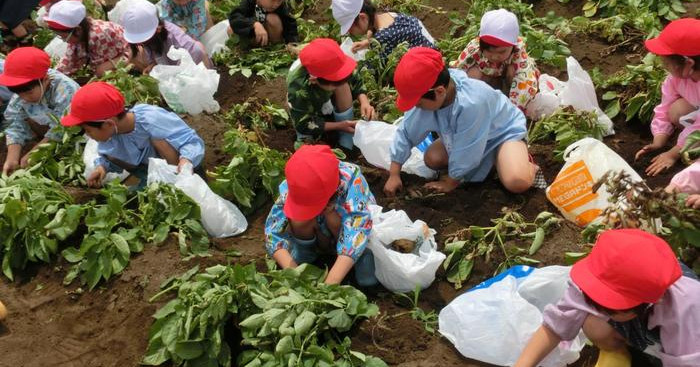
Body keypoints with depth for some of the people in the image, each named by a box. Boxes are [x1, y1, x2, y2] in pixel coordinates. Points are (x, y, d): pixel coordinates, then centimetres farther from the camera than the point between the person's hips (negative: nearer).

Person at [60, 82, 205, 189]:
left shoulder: (151, 120, -36)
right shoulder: (109, 131, -16)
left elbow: (193, 141, -32)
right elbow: (107, 158, 4)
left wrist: (186, 161, -53)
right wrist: (103, 166, -19)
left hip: (176, 164, -7)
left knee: (159, 139, -34)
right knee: (109, 154, -10)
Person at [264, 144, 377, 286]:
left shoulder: (351, 180, -38)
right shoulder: (293, 186, -30)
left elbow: (356, 232, -47)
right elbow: (273, 231, -30)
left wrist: (330, 284, -55)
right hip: (321, 232, 2)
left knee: (332, 217, -35)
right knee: (297, 219, -30)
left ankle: (361, 255, -10)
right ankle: (307, 250, -2)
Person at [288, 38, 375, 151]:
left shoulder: (330, 65, -32)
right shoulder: (298, 90, -42)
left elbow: (355, 82, -16)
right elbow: (304, 125, -31)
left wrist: (364, 102, -35)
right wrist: (339, 126, -36)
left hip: (328, 105, 3)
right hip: (307, 116, -3)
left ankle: (346, 145, -18)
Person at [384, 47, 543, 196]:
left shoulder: (470, 103, -44)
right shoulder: (426, 96, -23)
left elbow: (466, 151, -31)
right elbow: (406, 132, -11)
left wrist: (452, 181, -15)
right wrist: (394, 174, -11)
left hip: (503, 130, -7)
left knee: (517, 182, -31)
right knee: (432, 159, -11)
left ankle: (528, 166, 4)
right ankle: (488, 160, 7)